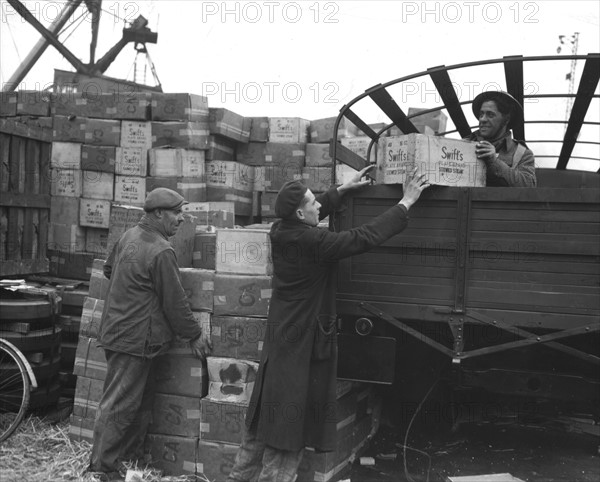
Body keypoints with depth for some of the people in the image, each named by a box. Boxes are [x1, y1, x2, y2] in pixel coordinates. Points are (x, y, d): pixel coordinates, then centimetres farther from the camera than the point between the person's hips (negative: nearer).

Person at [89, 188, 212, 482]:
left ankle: (132, 458, 28)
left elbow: (109, 269, 22)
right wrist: (195, 334, -5)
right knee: (119, 406, -1)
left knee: (141, 401, 18)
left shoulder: (130, 235, 7)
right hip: (135, 339, -10)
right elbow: (175, 303, -17)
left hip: (117, 332, 10)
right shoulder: (161, 252, -21)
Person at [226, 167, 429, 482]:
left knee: (264, 422, 18)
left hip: (280, 337, 9)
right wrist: (406, 203, -12)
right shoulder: (312, 242, -21)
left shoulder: (282, 231, 1)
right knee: (290, 424, 4)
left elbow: (314, 213, 21)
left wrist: (344, 189, 24)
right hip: (302, 342, -8)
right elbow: (366, 237, -20)